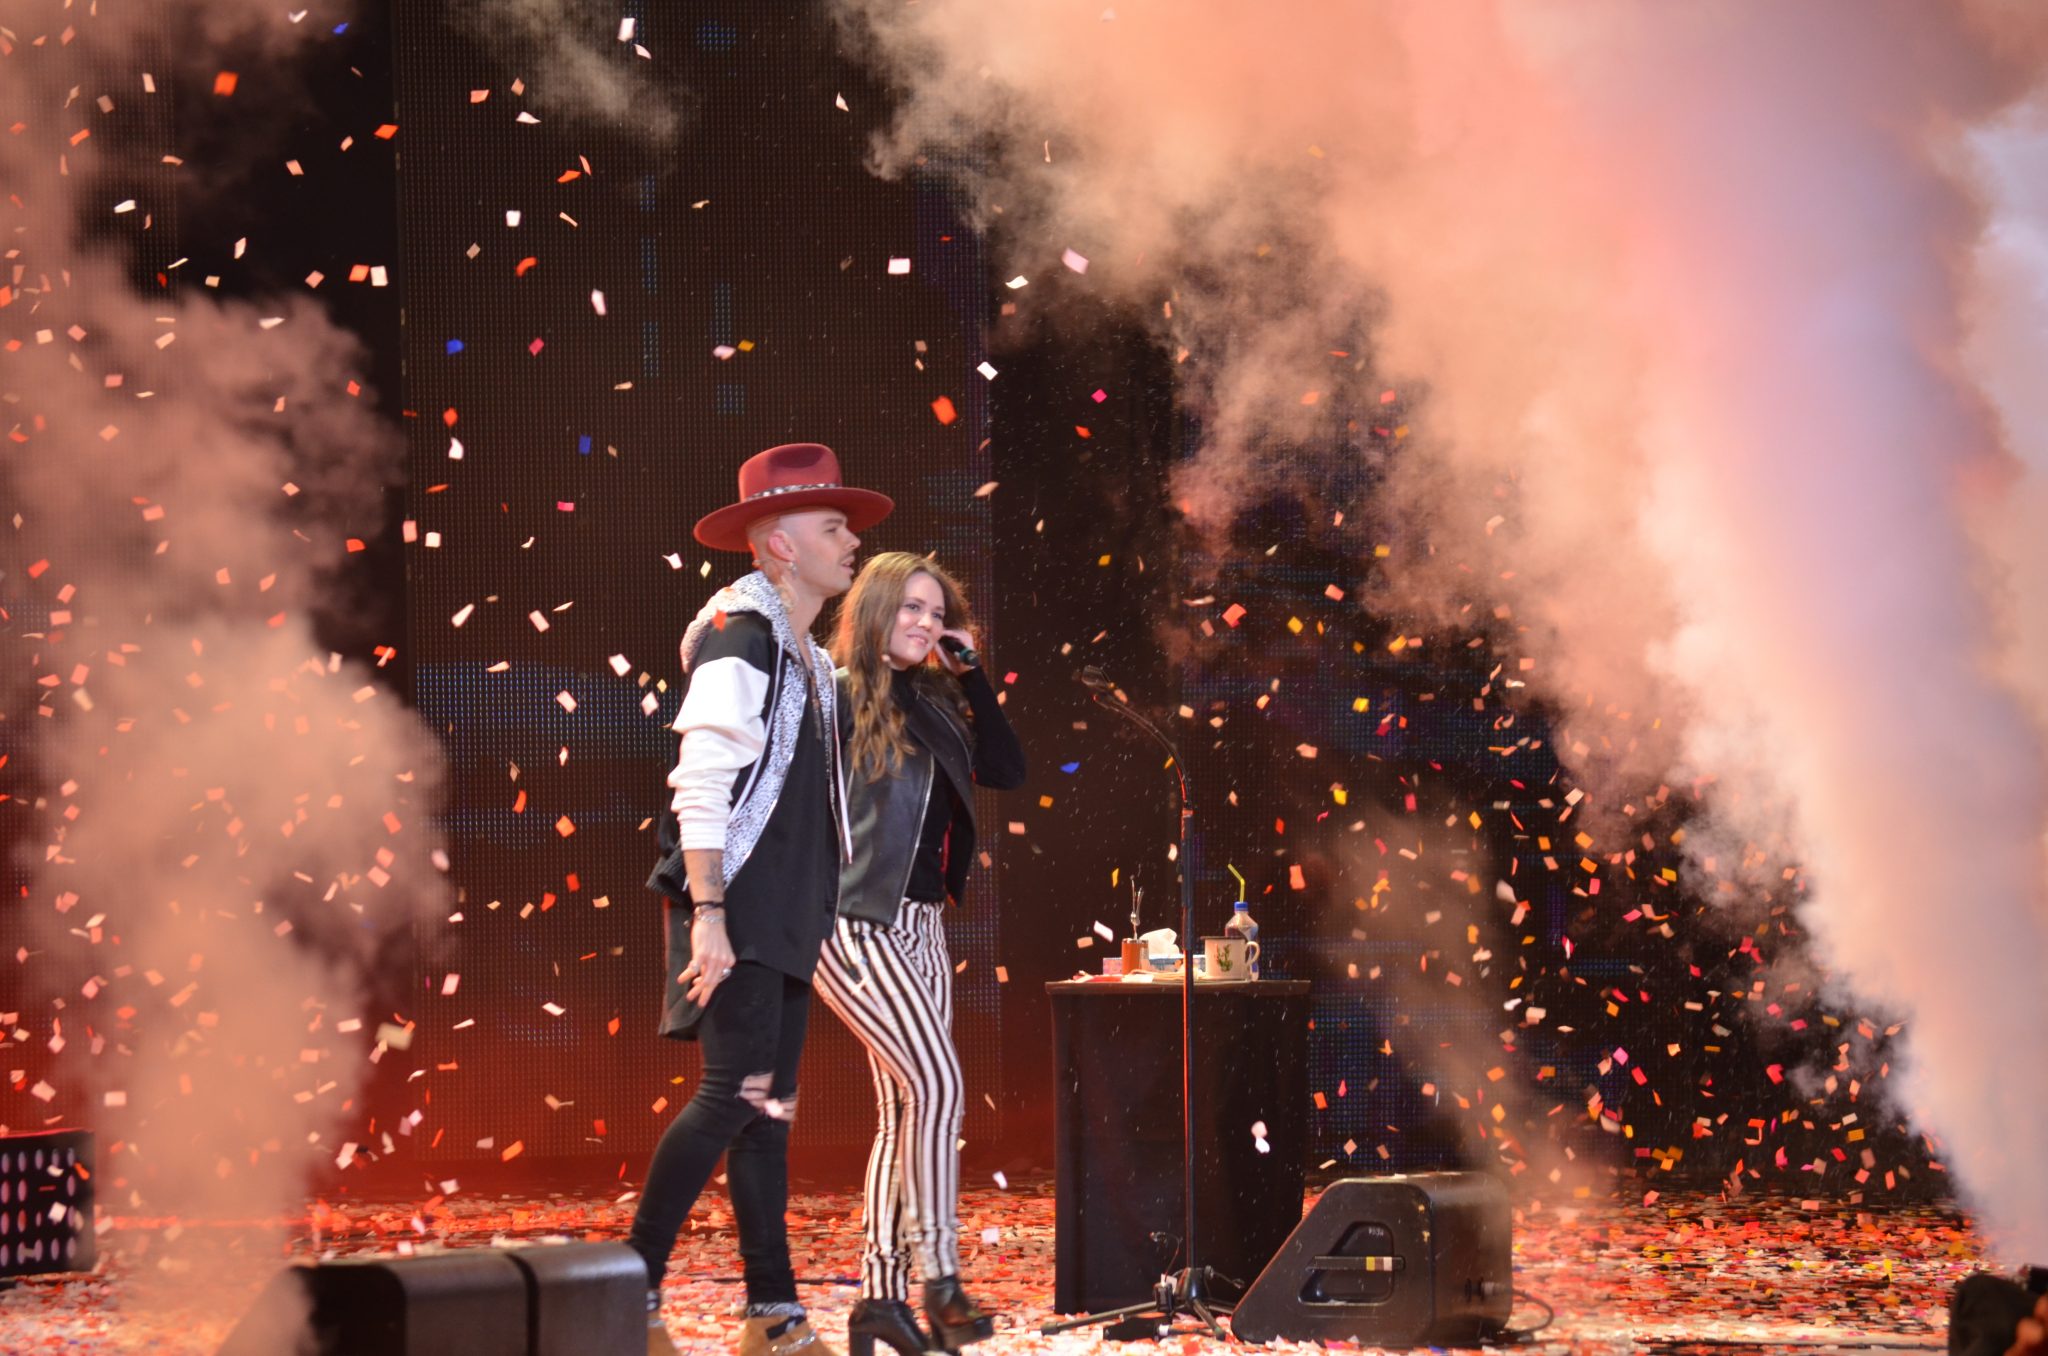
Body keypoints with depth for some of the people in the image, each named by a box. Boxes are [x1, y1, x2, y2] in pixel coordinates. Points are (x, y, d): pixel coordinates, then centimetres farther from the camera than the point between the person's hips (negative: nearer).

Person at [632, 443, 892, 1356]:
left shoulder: (807, 656, 18)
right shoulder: (740, 639, -10)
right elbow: (701, 784, -18)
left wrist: (812, 914, 19)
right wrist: (707, 915, -24)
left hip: (787, 917, 9)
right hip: (737, 909, -9)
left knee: (768, 1107, 8)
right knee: (736, 1091, -16)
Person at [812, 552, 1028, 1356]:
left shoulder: (933, 706, 13)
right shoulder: (838, 697, -8)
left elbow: (1008, 771, 12)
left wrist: (974, 679, 5)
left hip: (921, 927, 8)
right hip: (858, 924, -8)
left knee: (904, 1108, 7)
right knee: (937, 1085, -16)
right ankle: (938, 1279, -10)